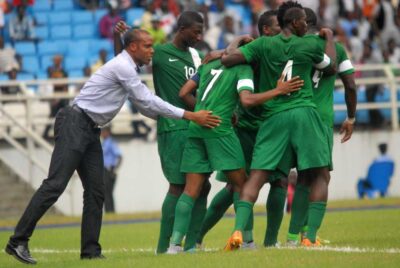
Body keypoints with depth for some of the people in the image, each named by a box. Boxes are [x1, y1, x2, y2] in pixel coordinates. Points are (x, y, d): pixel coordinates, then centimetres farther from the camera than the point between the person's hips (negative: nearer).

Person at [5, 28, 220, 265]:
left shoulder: (129, 69, 18)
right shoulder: (122, 67, -13)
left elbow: (145, 105, 24)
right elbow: (148, 102, -13)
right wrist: (190, 116, -9)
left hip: (90, 130, 10)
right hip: (74, 124, -10)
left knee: (96, 190, 4)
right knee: (55, 185, -16)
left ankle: (90, 250, 5)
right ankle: (18, 241, -16)